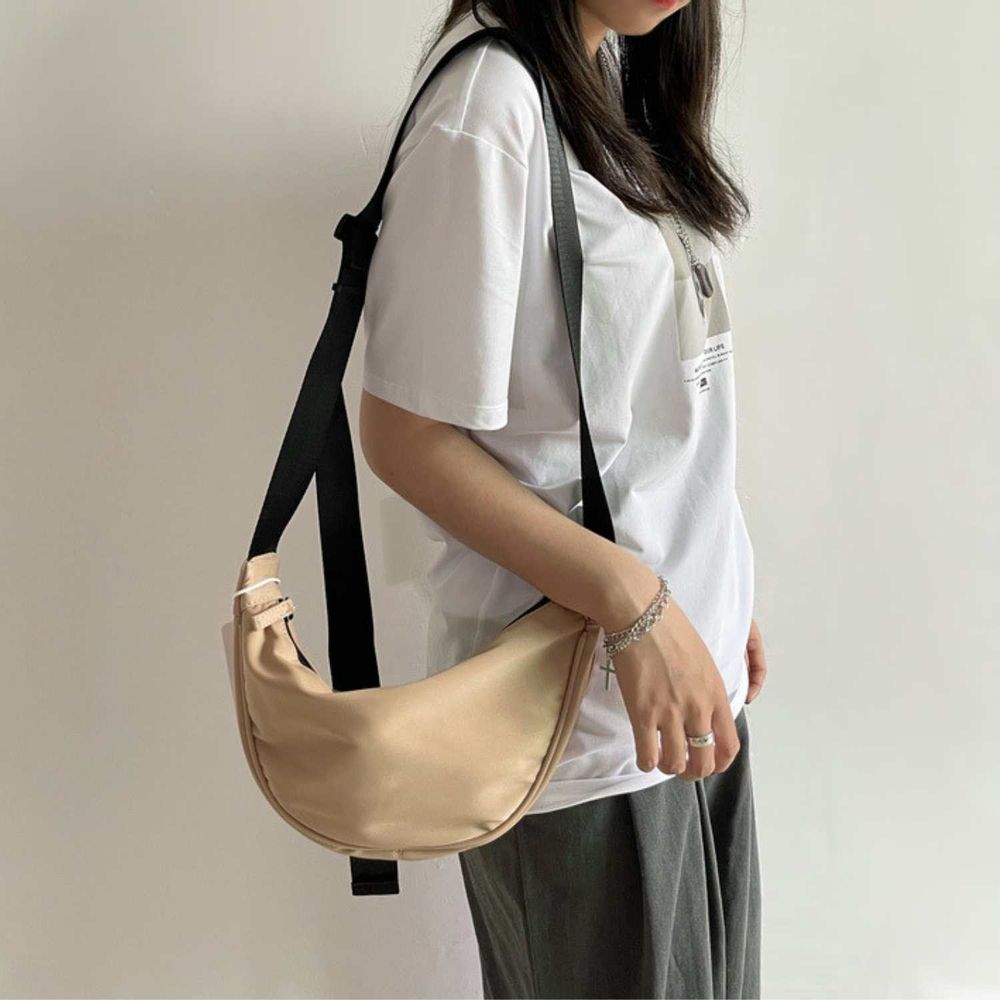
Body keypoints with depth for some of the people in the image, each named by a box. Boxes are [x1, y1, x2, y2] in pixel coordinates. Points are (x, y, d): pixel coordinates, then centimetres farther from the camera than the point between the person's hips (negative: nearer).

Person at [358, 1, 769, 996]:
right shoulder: (490, 100, -17)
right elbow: (406, 432, -18)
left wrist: (717, 597, 14)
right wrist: (634, 601, -23)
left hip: (692, 659, 8)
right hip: (578, 699, -8)